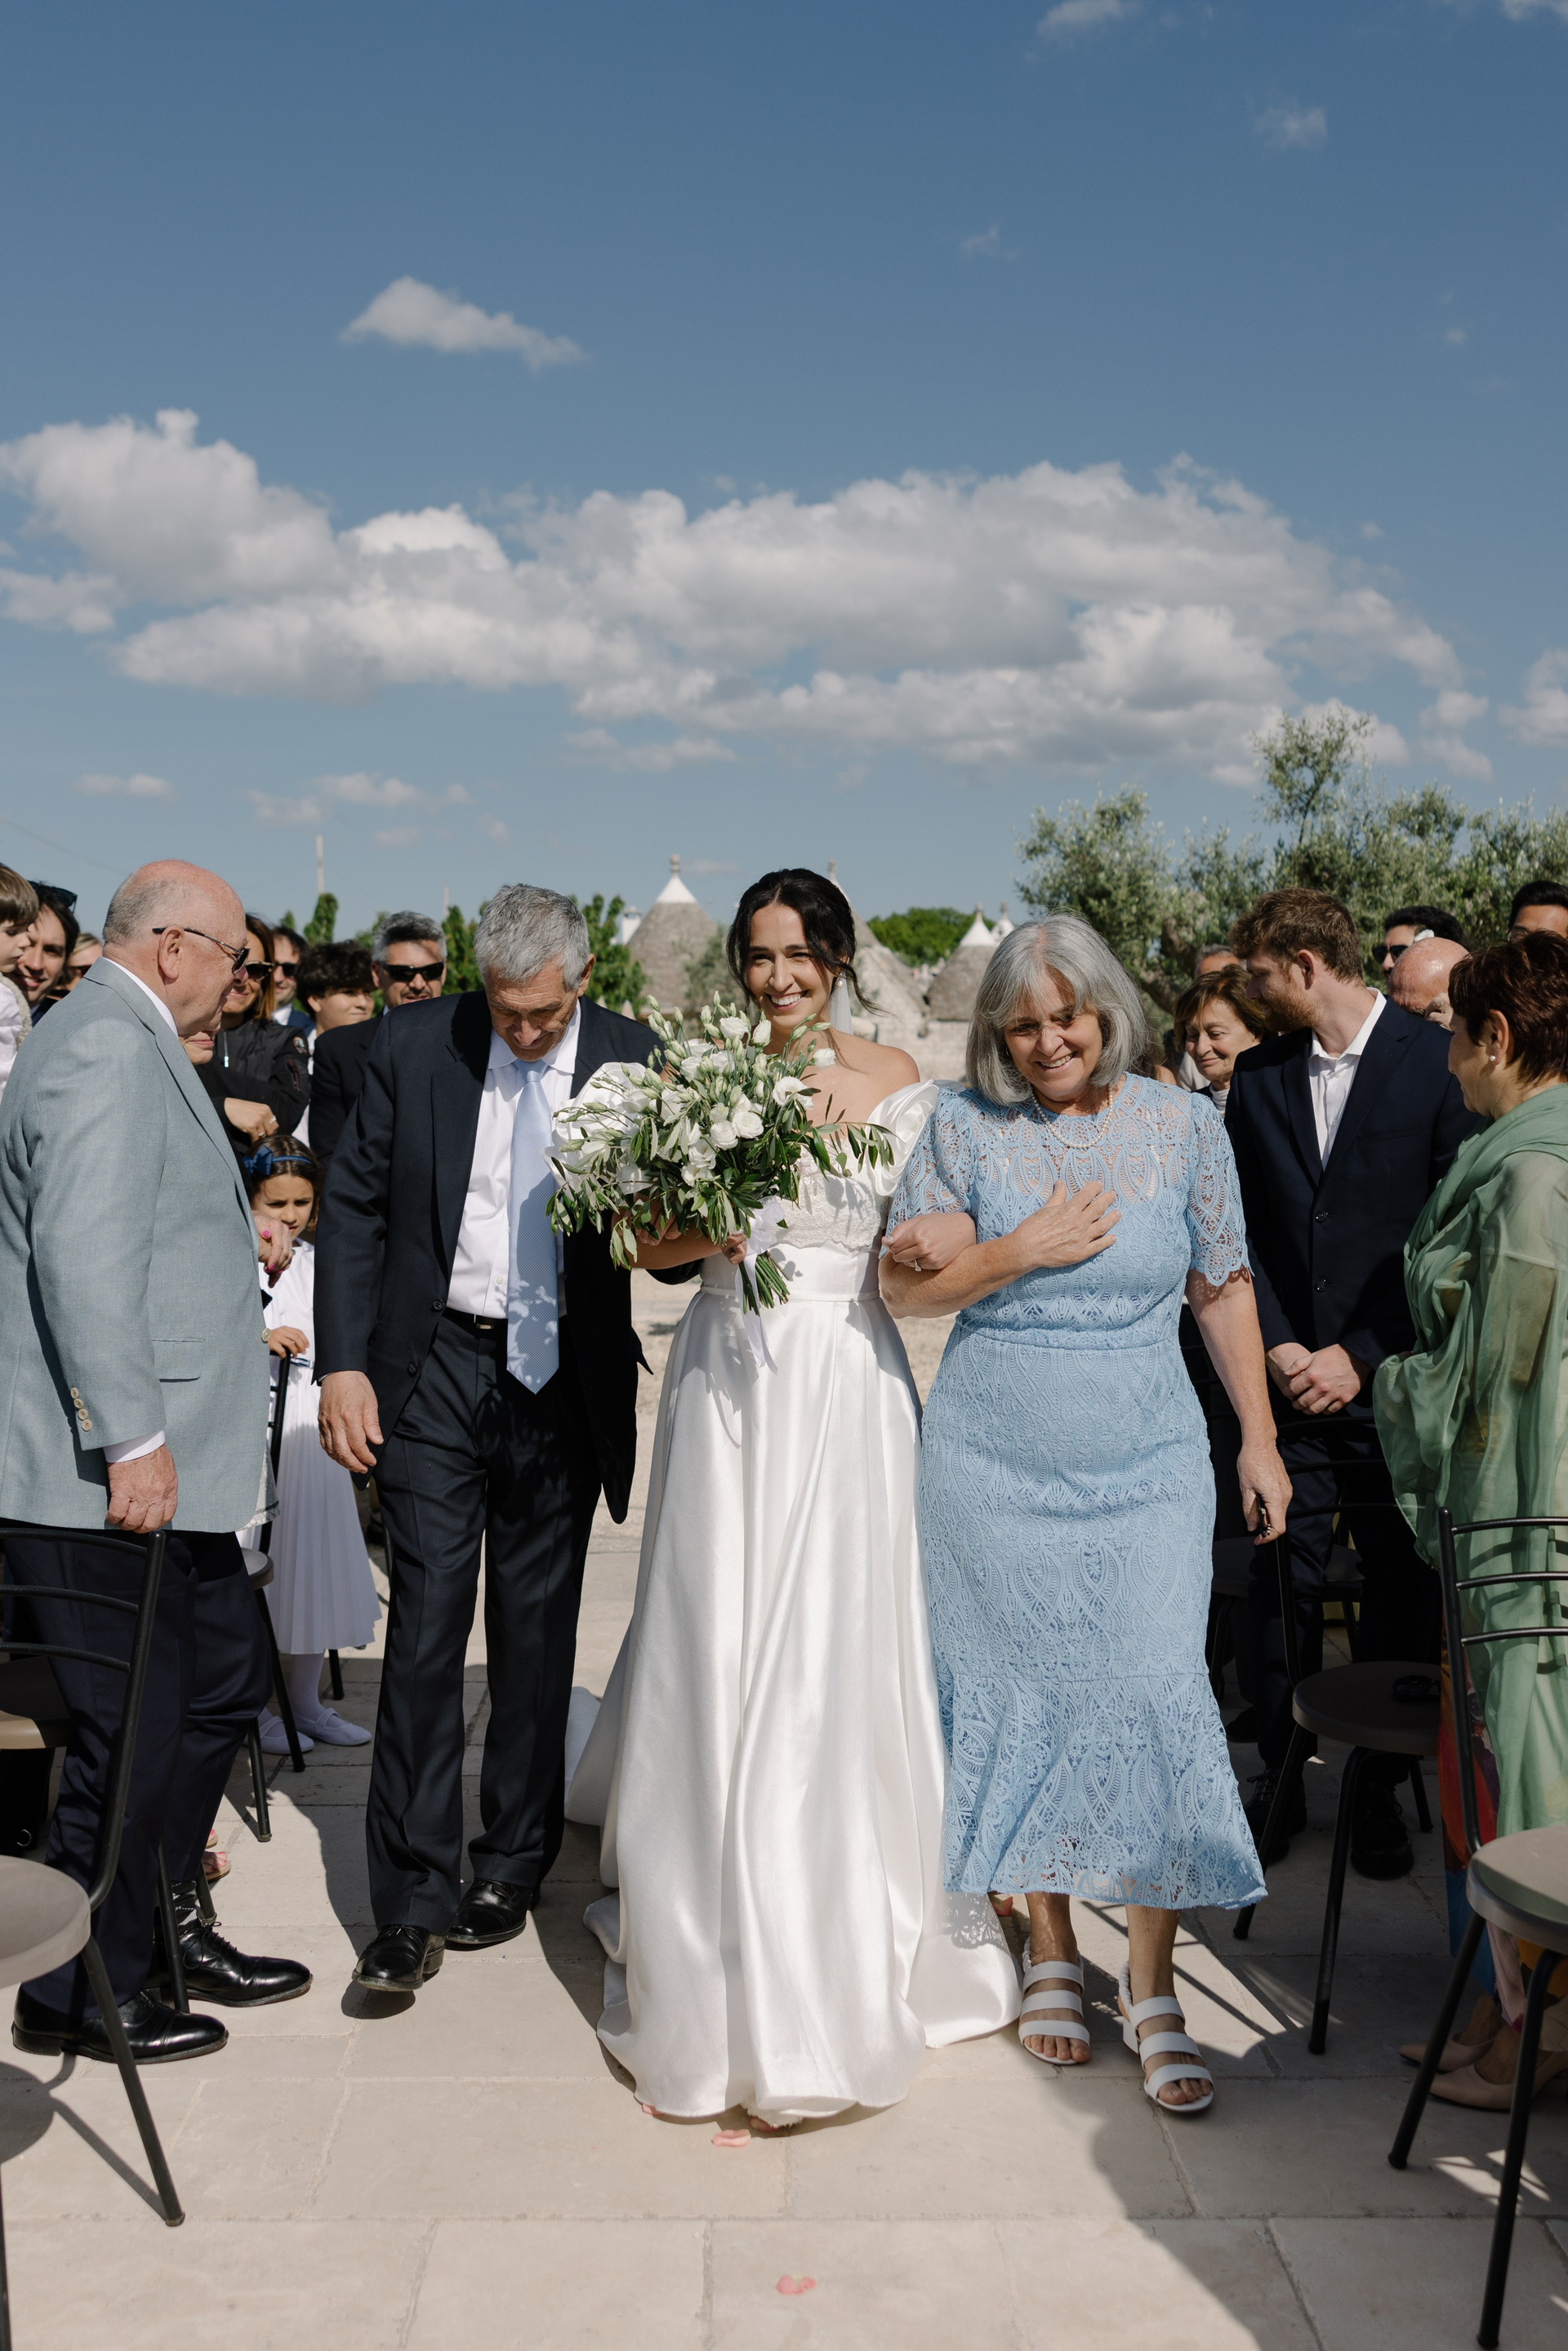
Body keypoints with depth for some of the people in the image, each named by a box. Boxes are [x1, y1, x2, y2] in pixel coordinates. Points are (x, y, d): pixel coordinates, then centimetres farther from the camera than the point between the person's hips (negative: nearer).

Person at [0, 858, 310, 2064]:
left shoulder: (130, 1046, 17)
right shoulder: (107, 1050, -17)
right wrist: (132, 1441, -26)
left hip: (157, 1462, 11)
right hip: (105, 1473, -11)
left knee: (228, 1682, 19)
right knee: (133, 1731, 0)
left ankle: (163, 1925, 35)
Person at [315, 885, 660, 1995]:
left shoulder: (633, 1059, -4)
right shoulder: (415, 1044, -3)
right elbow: (354, 1207, 1)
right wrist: (344, 1364, -6)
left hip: (563, 1384, 1)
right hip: (434, 1370, 0)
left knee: (537, 1635, 12)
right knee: (426, 1629, -3)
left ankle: (512, 1865, 29)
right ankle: (412, 1903, 5)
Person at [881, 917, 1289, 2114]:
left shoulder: (1186, 1125, 2)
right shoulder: (966, 1127, 0)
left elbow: (1223, 1291, 8)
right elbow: (903, 1286, 2)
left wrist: (1260, 1440, 7)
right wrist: (1020, 1251, -12)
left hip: (1146, 1472, 0)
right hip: (993, 1469, 0)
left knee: (1155, 1698, -6)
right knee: (1021, 1705, 7)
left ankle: (1153, 1985, 7)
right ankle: (1050, 1951, 26)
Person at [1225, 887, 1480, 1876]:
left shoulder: (1439, 1062, -5)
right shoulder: (1258, 1075, 8)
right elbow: (1241, 1231, 8)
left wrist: (1361, 1357, -10)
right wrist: (1278, 1348, -4)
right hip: (1290, 1381, 3)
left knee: (1402, 1595, 7)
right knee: (1281, 1590, 5)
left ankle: (1379, 1792, 23)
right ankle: (1281, 1778, 21)